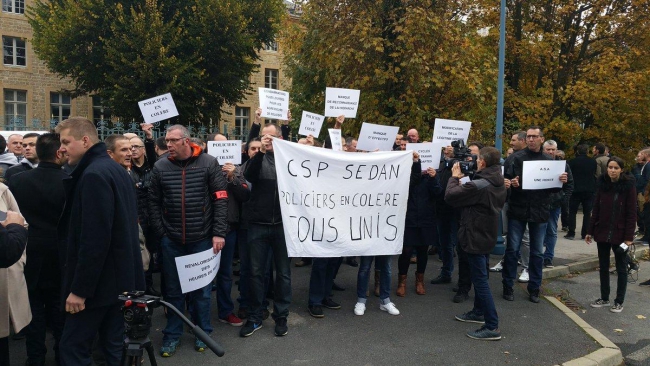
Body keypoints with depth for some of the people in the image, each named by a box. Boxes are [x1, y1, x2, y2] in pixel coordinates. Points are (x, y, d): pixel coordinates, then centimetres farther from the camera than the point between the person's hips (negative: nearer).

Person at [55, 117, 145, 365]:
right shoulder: (114, 169, 12)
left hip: (101, 280, -9)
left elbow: (94, 238, -25)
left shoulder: (94, 174, -19)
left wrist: (80, 289, -20)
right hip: (120, 276, 10)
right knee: (115, 344, 16)